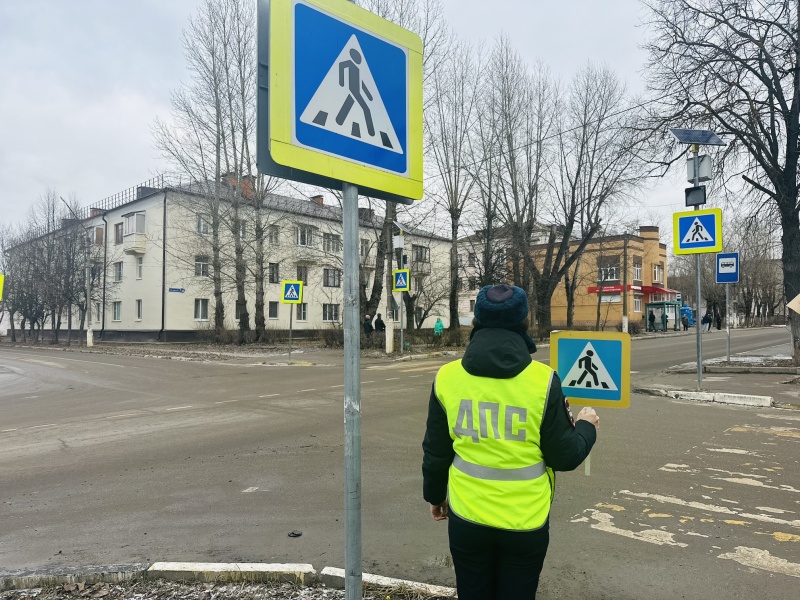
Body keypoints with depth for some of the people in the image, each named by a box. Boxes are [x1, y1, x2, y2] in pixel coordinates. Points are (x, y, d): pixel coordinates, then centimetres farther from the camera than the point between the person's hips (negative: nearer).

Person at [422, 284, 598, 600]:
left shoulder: (447, 376, -9)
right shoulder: (542, 379, -15)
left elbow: (435, 451, 1)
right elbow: (564, 456, -7)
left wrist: (435, 494, 19)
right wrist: (586, 427, 13)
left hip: (467, 518, 1)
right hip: (525, 520, -1)